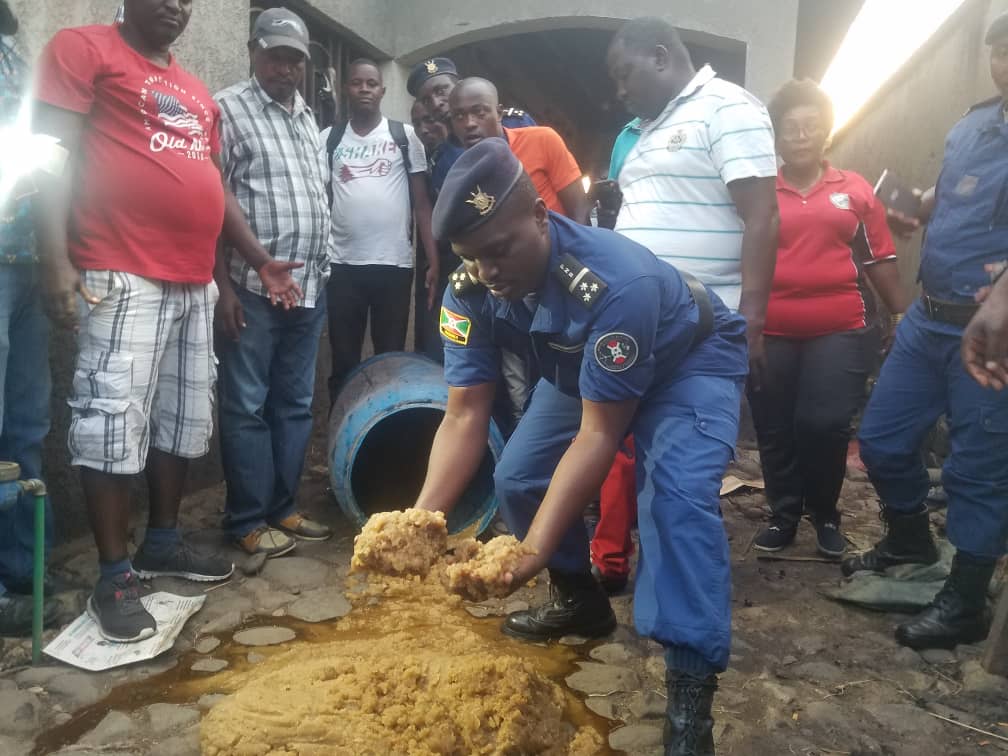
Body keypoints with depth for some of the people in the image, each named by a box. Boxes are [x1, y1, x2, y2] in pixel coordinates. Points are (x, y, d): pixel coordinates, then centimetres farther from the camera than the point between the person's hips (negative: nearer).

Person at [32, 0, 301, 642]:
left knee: (185, 421, 12)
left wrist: (259, 260, 20)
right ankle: (115, 578, 4)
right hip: (123, 280, -7)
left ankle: (163, 543, 27)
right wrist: (57, 262, -16)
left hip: (195, 285, 8)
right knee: (115, 423, -6)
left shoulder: (197, 93, 22)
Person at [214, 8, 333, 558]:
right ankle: (248, 521, 11)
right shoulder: (228, 109, -4)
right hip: (253, 288, -7)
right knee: (247, 407, 1)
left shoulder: (308, 118, 17)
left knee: (295, 404, 11)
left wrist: (319, 272, 15)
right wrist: (224, 286, -15)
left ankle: (283, 508, 23)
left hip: (310, 287, 7)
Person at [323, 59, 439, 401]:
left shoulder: (405, 136, 7)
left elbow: (422, 202, 6)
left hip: (395, 263, -1)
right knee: (343, 361, 7)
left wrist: (433, 260, -3)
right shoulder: (328, 139, 10)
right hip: (342, 265, 1)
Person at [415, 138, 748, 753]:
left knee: (676, 492, -29)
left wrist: (535, 549, -43)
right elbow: (465, 416, -23)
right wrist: (423, 516, -38)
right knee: (519, 477, 1)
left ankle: (692, 687, -20)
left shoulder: (618, 282, -41)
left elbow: (599, 435, -38)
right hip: (583, 365, 7)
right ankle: (582, 601, 23)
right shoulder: (469, 293, -23)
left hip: (690, 361, -6)